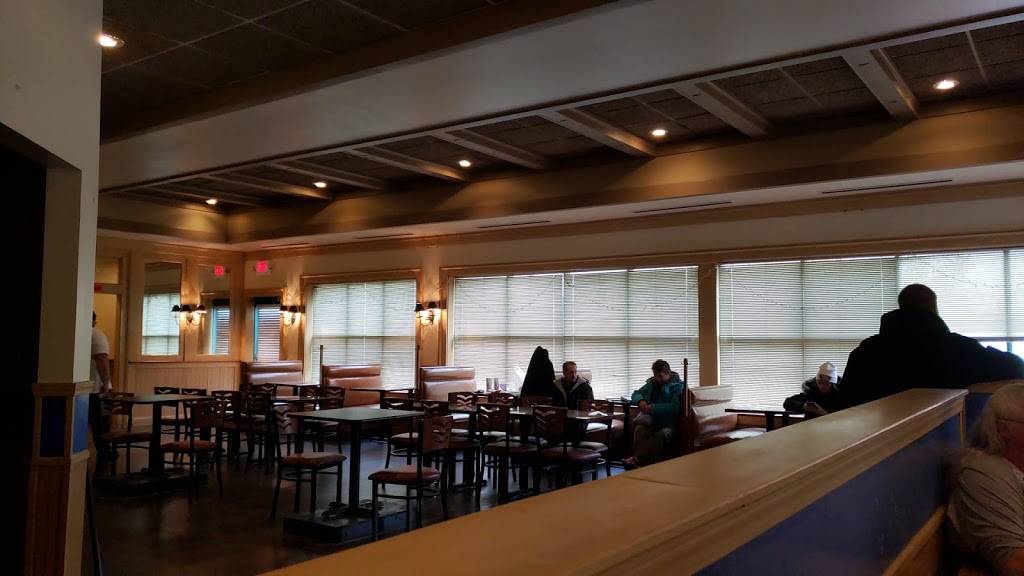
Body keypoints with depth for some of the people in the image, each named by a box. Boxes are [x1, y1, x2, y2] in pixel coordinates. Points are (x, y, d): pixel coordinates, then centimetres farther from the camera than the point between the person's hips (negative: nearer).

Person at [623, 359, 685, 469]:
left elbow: (675, 407, -12)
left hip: (668, 421, -4)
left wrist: (653, 408, -18)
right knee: (640, 429, -32)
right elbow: (636, 394, 27)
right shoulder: (652, 383, 19)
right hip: (650, 418, 4)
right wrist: (640, 401, 3)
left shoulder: (678, 386, 2)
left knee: (665, 433, -38)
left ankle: (636, 459, -44)